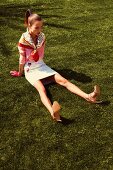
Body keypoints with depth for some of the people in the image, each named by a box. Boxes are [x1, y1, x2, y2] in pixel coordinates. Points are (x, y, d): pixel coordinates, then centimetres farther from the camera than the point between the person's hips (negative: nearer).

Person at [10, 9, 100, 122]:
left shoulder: (42, 37, -1)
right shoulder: (23, 41, -15)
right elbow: (22, 59, -6)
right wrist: (20, 73, 5)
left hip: (42, 66, 5)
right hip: (30, 70, -5)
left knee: (63, 80, -15)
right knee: (41, 89, -34)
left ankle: (88, 96, -29)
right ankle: (53, 113, -62)